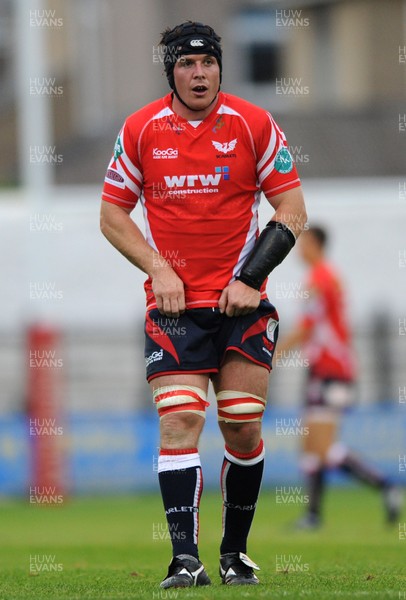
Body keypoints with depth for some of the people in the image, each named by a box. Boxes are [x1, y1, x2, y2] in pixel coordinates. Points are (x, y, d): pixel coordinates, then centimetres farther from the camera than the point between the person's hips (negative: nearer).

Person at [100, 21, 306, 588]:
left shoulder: (254, 125, -1)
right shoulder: (141, 130, 1)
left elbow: (292, 210, 2)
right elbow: (113, 214, 9)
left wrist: (250, 277, -7)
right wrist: (159, 269, -5)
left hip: (243, 303, 0)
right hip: (174, 302, 0)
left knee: (243, 428, 1)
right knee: (180, 419, -14)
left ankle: (235, 552, 18)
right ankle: (185, 558, -17)